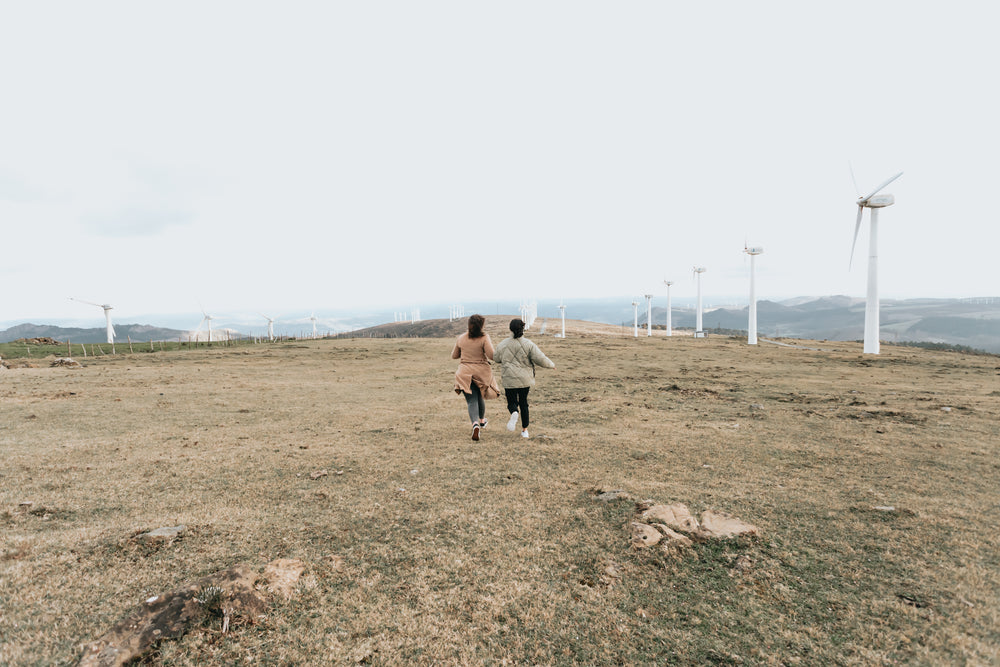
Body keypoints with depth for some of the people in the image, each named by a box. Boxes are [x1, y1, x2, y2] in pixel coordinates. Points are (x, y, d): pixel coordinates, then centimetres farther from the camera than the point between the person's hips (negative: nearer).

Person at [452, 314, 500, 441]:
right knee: (480, 397, 22)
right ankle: (482, 421, 43)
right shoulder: (484, 337, -11)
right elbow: (491, 355, -18)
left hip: (465, 373, 1)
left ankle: (475, 424, -26)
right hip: (482, 372, -1)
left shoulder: (461, 338, 2)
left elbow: (454, 356, 12)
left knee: (471, 401, -2)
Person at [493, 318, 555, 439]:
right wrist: (551, 364, 6)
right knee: (523, 403, 15)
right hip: (525, 379, 0)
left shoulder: (503, 344, -2)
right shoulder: (529, 344, -9)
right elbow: (540, 359, -13)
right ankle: (524, 430, 18)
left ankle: (514, 413, -24)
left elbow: (496, 358, 13)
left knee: (512, 402, 11)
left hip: (509, 380, 0)